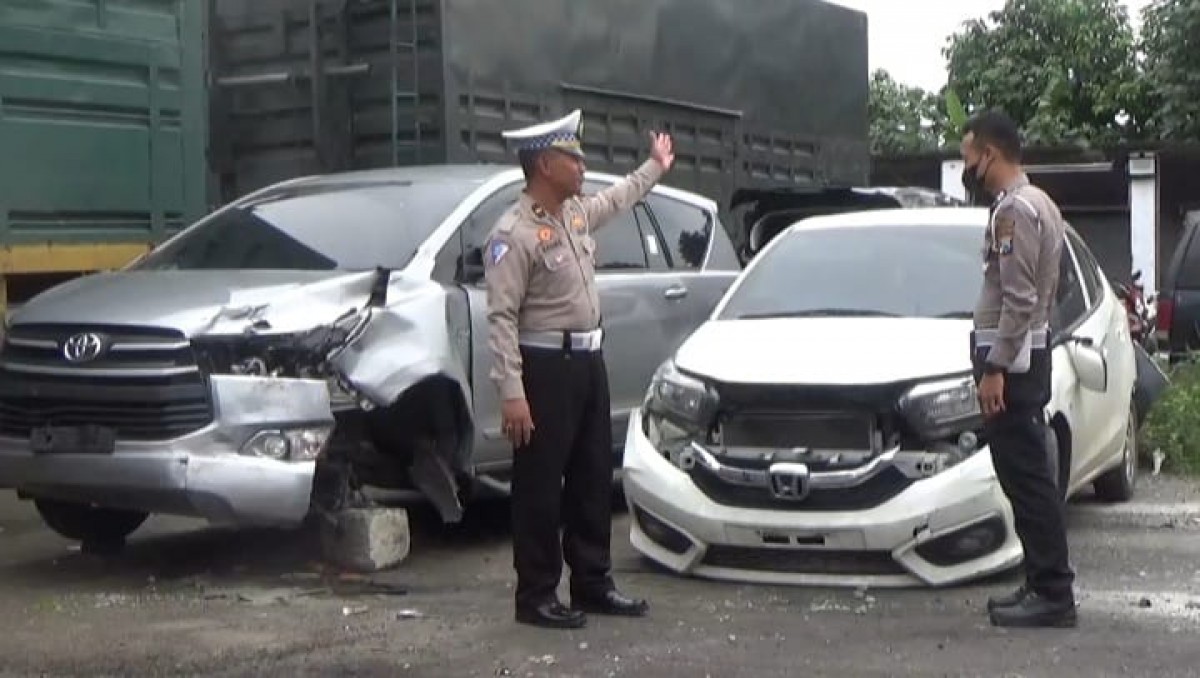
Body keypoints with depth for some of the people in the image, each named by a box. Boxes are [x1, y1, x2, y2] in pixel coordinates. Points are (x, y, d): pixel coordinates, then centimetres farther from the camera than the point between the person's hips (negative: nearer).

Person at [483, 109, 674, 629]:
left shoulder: (577, 212, 9)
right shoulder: (514, 234, -17)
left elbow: (616, 198, 34)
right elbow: (501, 317, -21)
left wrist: (655, 167, 45)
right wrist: (511, 392, -27)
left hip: (588, 360, 9)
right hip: (546, 367, -9)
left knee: (593, 480, 14)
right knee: (541, 487, -1)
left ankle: (593, 584, 24)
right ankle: (536, 596, 7)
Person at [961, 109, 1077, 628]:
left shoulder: (1013, 210, -16)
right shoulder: (1036, 203, 18)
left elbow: (1019, 300, -23)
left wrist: (995, 368, -22)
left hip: (1010, 359, -11)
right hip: (1028, 354, 11)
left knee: (1026, 477, -9)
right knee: (1028, 477, 13)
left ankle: (1052, 593, -6)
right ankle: (1044, 585, 18)